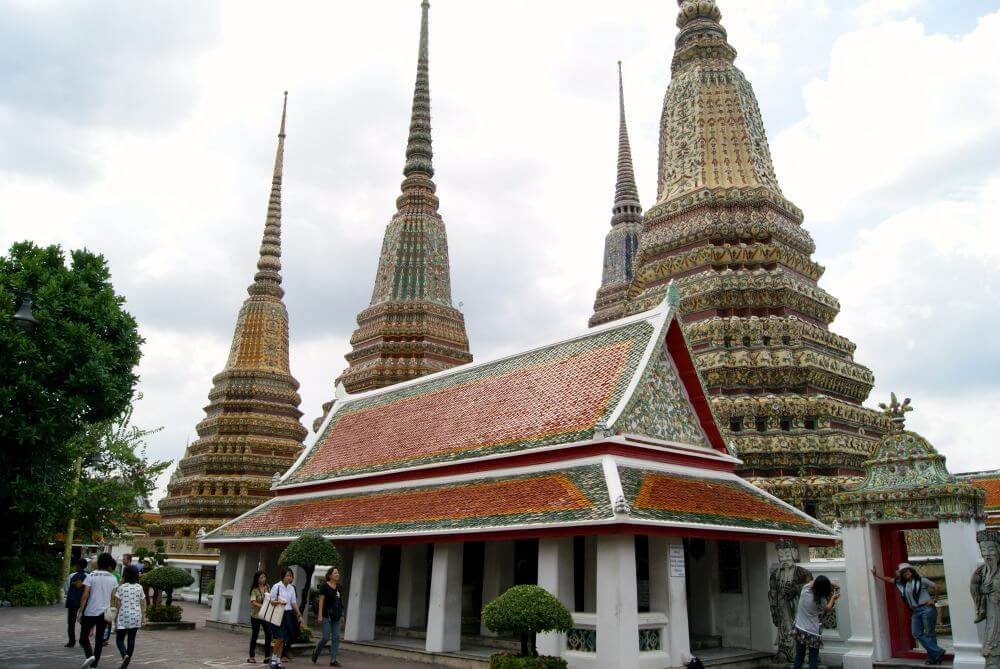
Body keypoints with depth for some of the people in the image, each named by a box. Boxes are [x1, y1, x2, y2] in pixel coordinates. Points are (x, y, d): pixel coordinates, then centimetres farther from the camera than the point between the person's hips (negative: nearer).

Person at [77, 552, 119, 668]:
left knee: (84, 637, 8)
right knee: (99, 639, 12)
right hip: (104, 613, 3)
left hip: (90, 612, -3)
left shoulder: (91, 576, -4)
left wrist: (81, 611, -6)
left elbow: (85, 595, -11)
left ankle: (89, 655, -16)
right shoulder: (112, 579, 4)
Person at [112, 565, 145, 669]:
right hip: (136, 617, 3)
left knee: (119, 639, 7)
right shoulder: (139, 587, 3)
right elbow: (142, 604, 5)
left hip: (123, 617, -3)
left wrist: (116, 618, 3)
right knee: (131, 640, 8)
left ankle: (125, 655, -19)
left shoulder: (121, 587, -6)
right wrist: (143, 617, 9)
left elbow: (118, 604, -5)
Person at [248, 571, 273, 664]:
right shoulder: (254, 590, -8)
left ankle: (267, 655, 2)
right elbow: (253, 602, -18)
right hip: (256, 615, -3)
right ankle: (252, 656, 20)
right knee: (255, 635, 7)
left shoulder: (267, 588, 5)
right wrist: (262, 606, -29)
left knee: (269, 633, -7)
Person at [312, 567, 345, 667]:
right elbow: (321, 601, -9)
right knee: (326, 637, -6)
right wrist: (320, 615, -14)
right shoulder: (324, 586, -7)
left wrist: (342, 614, 13)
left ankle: (333, 660, 8)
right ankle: (316, 652, 22)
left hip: (336, 616, 6)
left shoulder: (339, 587, 11)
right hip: (327, 616, -6)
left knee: (336, 638, 2)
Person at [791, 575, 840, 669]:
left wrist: (829, 584, 17)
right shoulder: (822, 600, -16)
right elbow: (827, 609, 7)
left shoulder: (805, 591, -8)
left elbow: (812, 582, 13)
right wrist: (833, 598, 19)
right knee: (813, 660, 6)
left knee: (799, 657, 13)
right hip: (813, 633, -4)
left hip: (799, 630, 4)